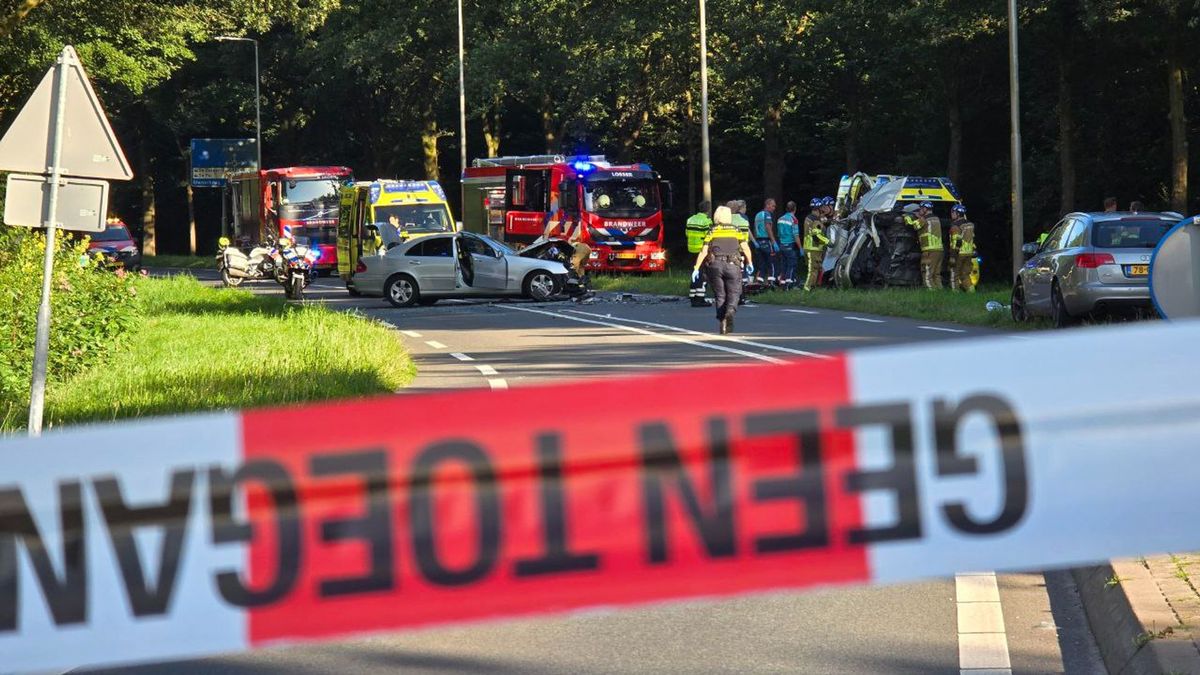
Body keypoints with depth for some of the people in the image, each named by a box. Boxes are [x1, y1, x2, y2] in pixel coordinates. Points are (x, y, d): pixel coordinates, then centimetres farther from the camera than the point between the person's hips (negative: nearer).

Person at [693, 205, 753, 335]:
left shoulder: (712, 232, 12)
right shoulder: (736, 231, 12)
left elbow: (704, 251, 3)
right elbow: (746, 248, 3)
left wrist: (696, 268, 3)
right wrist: (749, 263, 18)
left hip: (715, 265, 1)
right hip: (732, 265, -1)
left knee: (720, 295, 10)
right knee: (733, 293, 4)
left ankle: (722, 322, 2)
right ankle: (730, 311, -26)